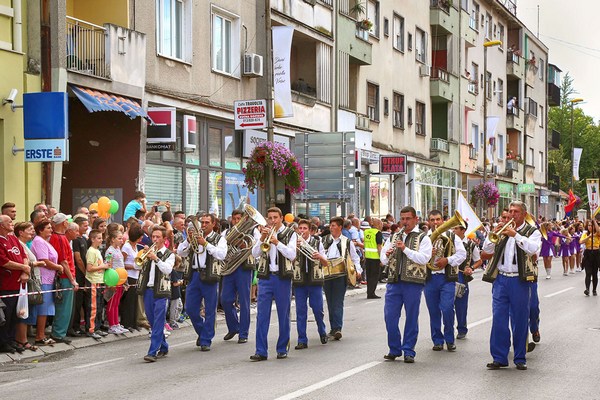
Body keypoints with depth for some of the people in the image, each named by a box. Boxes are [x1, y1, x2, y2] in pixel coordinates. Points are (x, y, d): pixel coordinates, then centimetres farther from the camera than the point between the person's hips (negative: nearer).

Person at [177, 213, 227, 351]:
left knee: (209, 311, -1)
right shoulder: (195, 236, 14)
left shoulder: (219, 239, 4)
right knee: (190, 309, 5)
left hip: (209, 277, -4)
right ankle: (202, 332, 27)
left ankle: (206, 341, 8)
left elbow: (221, 254, -15)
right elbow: (180, 252, 7)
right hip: (194, 276, 4)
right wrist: (188, 240, -8)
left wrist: (205, 243, -18)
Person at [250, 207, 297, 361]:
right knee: (262, 314, -2)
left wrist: (277, 242, -17)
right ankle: (261, 351, -1)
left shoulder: (290, 233, 3)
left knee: (284, 315, 4)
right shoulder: (262, 232, 10)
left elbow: (292, 255, -9)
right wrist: (262, 238, -12)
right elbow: (255, 254, 0)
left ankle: (282, 349, 14)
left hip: (283, 277, -2)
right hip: (265, 277, 2)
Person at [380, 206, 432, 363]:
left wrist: (405, 249, -18)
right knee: (390, 316, 1)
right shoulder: (394, 237, 17)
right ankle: (394, 349, 14)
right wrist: (387, 255, -6)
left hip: (413, 282, -4)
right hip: (393, 281, 4)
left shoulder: (423, 238, 2)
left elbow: (424, 258, -13)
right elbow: (383, 260, 17)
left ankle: (408, 351, 11)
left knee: (411, 317, 2)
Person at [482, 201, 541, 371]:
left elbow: (533, 248, -16)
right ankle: (499, 358, 5)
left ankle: (520, 358, 13)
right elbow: (487, 250, 8)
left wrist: (515, 234, -19)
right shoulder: (503, 230, 15)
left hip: (520, 281, -3)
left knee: (520, 321, 3)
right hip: (500, 279, 3)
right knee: (498, 319, 0)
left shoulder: (532, 231, 5)